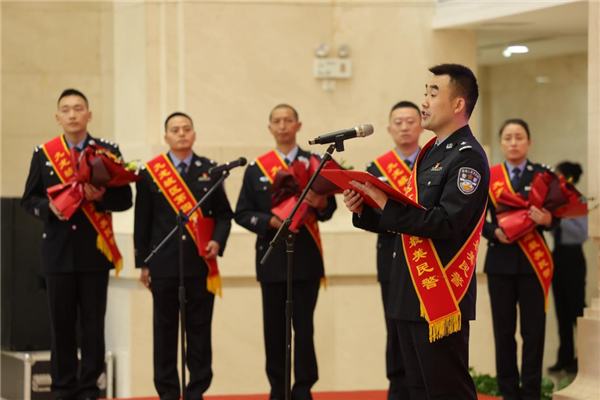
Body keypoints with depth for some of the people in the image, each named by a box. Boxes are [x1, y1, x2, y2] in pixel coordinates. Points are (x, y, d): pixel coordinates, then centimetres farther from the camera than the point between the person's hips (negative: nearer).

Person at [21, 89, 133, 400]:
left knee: (93, 323, 0)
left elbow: (125, 199, 2)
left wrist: (102, 197, -18)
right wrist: (49, 207, -12)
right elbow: (29, 200, 8)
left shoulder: (108, 151, 4)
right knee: (61, 323, 3)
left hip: (95, 251, -1)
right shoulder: (43, 154, 7)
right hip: (58, 252, 1)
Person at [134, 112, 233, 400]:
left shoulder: (210, 170, 7)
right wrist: (143, 263, 1)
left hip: (201, 264, 1)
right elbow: (142, 222, 4)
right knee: (165, 329, 3)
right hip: (164, 265, -1)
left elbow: (224, 214, 9)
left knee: (199, 329, 2)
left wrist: (217, 241, -10)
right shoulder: (150, 172, 3)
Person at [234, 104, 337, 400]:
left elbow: (328, 211, 1)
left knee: (304, 327, -3)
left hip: (306, 259, -1)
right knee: (274, 328, 5)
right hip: (271, 260, 1)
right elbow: (242, 213, 3)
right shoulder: (256, 168, 7)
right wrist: (271, 221, -14)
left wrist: (321, 203, -22)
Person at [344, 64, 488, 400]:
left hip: (442, 296, -10)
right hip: (413, 295, 10)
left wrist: (387, 204, -23)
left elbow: (446, 223, -22)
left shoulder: (468, 158, -12)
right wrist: (364, 211, 3)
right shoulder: (431, 153, 17)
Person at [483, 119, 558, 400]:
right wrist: (494, 231, -15)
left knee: (533, 329, -1)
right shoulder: (488, 177, 6)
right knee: (503, 329, 3)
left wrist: (546, 219, -23)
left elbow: (554, 217, -1)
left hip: (534, 262, -1)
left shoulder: (542, 175, 3)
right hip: (500, 261, 1)